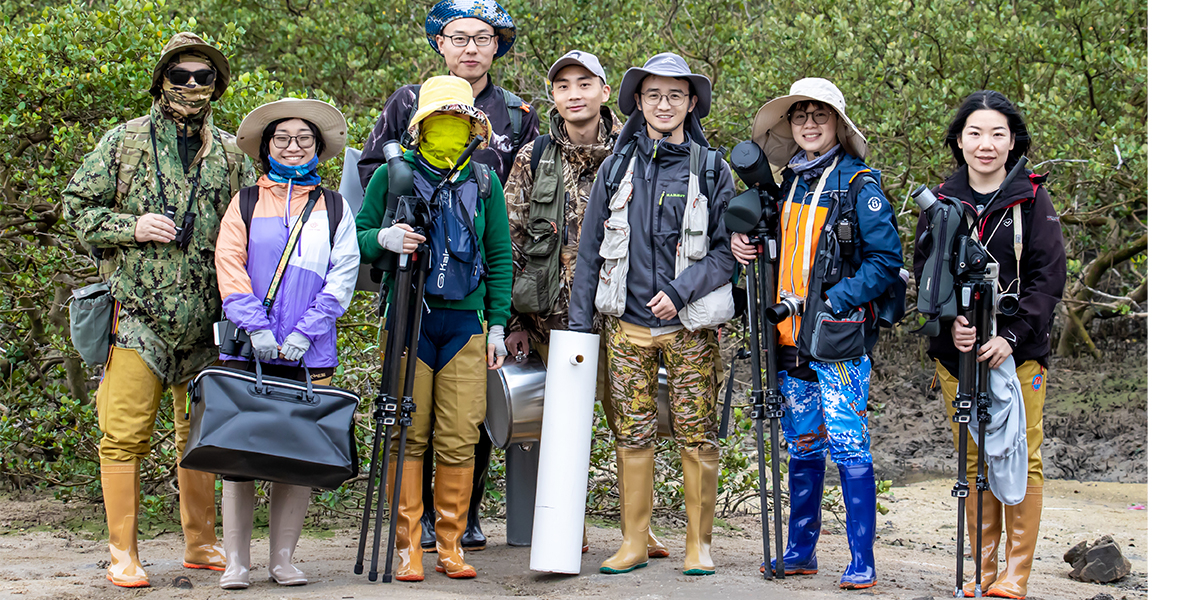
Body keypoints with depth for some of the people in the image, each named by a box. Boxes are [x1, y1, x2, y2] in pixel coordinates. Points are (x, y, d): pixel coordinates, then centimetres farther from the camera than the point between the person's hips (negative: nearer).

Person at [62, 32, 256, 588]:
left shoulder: (230, 153, 11)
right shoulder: (124, 141, 4)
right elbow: (78, 203, 6)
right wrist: (131, 227, -11)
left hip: (206, 320, 3)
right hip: (136, 311, -3)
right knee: (125, 433, -7)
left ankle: (200, 544, 22)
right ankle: (123, 553, 2)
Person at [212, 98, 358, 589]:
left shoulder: (334, 208, 12)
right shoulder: (245, 203, 10)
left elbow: (342, 276, 4)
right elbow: (229, 268, 1)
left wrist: (304, 332, -8)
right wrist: (256, 327, -12)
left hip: (310, 353, 1)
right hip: (249, 351, -1)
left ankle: (283, 558, 10)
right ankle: (236, 561, 4)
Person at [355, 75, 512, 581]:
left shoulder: (484, 181, 10)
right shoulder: (392, 176, 4)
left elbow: (500, 256, 12)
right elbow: (356, 239, 7)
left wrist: (497, 326, 7)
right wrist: (384, 238, -16)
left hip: (465, 321, 2)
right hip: (408, 316, -2)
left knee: (460, 439, 0)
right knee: (408, 435, -2)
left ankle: (451, 545, 10)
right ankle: (407, 547, 5)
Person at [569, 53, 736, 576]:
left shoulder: (712, 171, 3)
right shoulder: (615, 169, 8)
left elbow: (727, 251, 1)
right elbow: (590, 250, 10)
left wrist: (680, 292, -13)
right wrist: (579, 322, 6)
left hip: (690, 326, -2)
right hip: (627, 325, 2)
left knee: (696, 435, 1)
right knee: (632, 434, 4)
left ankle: (698, 542, 12)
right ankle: (634, 541, 13)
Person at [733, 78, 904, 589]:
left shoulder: (859, 185, -4)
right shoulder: (789, 183, 14)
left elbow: (886, 260, -8)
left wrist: (831, 301, -15)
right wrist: (743, 242, 5)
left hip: (839, 340, -6)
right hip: (791, 339, 6)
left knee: (849, 446, -7)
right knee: (802, 445, 12)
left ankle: (861, 561, -3)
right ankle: (799, 552, 21)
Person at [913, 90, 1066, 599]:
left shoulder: (1032, 199, -1)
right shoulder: (941, 200, 7)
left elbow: (1048, 276, -5)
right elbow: (924, 271, 6)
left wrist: (1011, 336, -16)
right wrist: (950, 320, -12)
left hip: (1018, 351, -3)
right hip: (956, 351, 3)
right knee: (973, 461, 7)